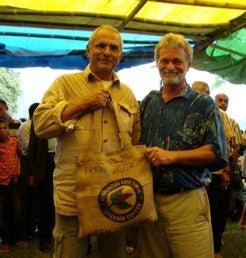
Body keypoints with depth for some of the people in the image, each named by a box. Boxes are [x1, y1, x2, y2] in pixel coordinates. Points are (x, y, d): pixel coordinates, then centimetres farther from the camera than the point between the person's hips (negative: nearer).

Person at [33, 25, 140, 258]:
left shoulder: (127, 94, 12)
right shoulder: (66, 83, 2)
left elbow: (136, 142, 16)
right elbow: (41, 125, -8)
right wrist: (84, 104, -13)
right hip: (74, 194, -3)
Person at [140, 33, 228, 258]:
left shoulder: (204, 104, -1)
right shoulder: (147, 103, 11)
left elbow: (217, 154, -9)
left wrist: (172, 156, -18)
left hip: (188, 202, -3)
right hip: (149, 199, 4)